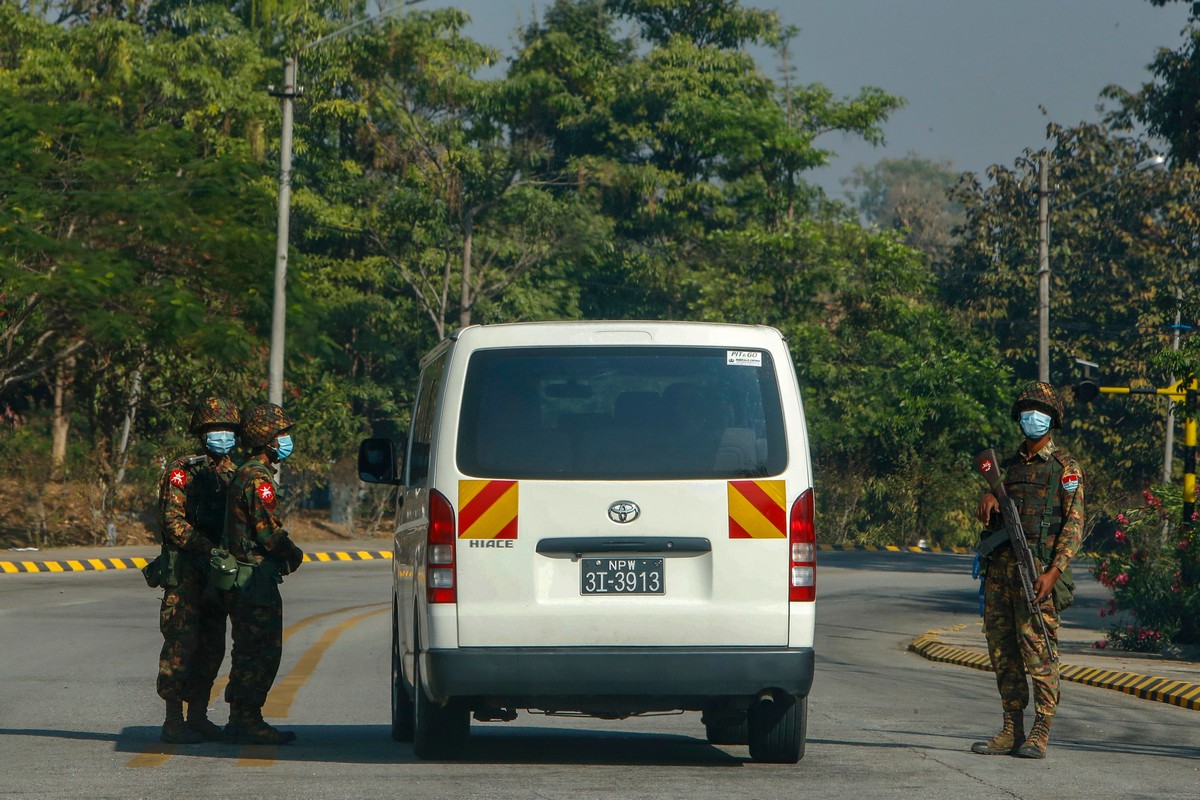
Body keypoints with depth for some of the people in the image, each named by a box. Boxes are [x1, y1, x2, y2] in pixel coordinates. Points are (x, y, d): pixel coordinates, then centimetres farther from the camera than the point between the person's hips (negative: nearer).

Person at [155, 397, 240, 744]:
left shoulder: (235, 473, 15)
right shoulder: (182, 471, -5)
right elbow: (173, 521, -13)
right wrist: (208, 548, -23)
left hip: (218, 572, 7)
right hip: (185, 571, -7)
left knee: (212, 647, 9)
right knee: (181, 644, -8)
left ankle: (198, 718, 17)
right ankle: (174, 722, -5)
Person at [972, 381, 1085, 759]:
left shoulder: (1065, 468, 1)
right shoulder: (1009, 465, 21)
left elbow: (1074, 523, -6)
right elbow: (988, 515, 20)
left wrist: (1054, 571, -17)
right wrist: (988, 497, -5)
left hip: (1037, 568, -7)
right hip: (1000, 568, 7)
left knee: (1038, 649, -9)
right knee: (1002, 651, 6)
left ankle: (1039, 734, -7)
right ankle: (1012, 731, 12)